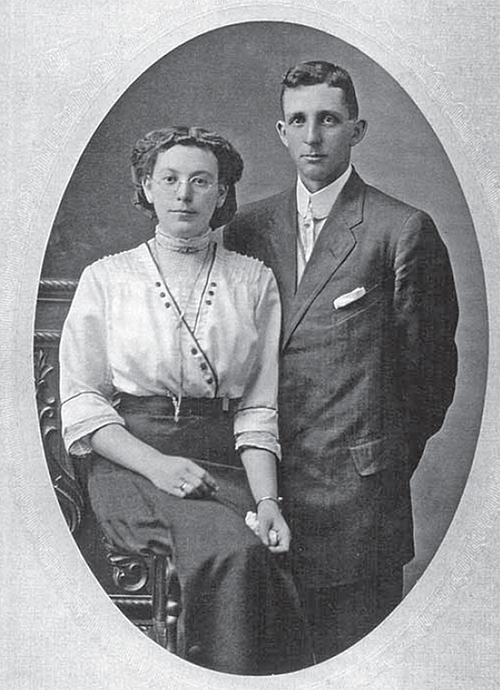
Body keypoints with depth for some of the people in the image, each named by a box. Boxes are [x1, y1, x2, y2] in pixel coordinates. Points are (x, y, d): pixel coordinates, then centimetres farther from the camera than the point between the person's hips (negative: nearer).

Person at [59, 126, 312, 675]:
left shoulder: (254, 281, 11)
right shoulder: (105, 278, 8)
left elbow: (259, 408, 7)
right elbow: (81, 403, 2)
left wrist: (266, 499, -8)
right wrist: (156, 464, -13)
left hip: (226, 463, 2)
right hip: (131, 460, -2)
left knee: (271, 568, -28)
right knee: (231, 550, -30)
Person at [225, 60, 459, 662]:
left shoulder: (404, 230, -4)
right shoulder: (246, 229, 10)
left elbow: (431, 359, 2)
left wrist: (395, 457, 8)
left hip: (356, 483, -4)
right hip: (265, 477, 4)